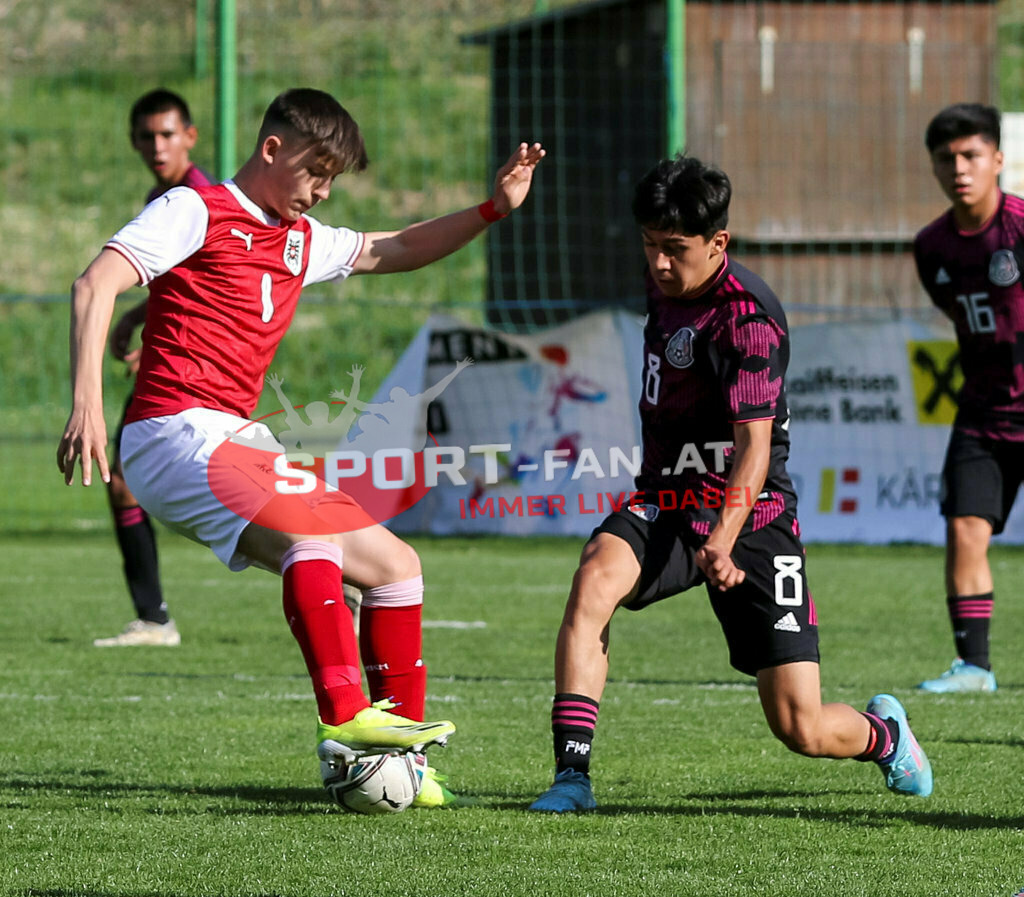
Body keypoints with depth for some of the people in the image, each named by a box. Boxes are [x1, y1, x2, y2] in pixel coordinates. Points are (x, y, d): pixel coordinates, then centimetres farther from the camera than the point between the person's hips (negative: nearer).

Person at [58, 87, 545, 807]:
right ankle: (345, 718, -42)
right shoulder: (193, 212, -1)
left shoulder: (301, 240, 22)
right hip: (175, 435, -9)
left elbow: (391, 251, 37)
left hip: (235, 447, 9)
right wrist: (87, 402, -25)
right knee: (310, 527, -34)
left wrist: (492, 209, 23)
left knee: (395, 564, 8)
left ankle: (400, 758, 9)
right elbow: (95, 287, -12)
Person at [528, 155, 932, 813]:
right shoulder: (666, 285, 5)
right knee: (595, 579, -30)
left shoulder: (746, 316, -19)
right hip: (667, 505, 6)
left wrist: (724, 538, -41)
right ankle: (572, 775, -31)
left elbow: (754, 443, -27)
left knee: (801, 728, -7)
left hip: (751, 517, -6)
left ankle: (884, 733, 30)